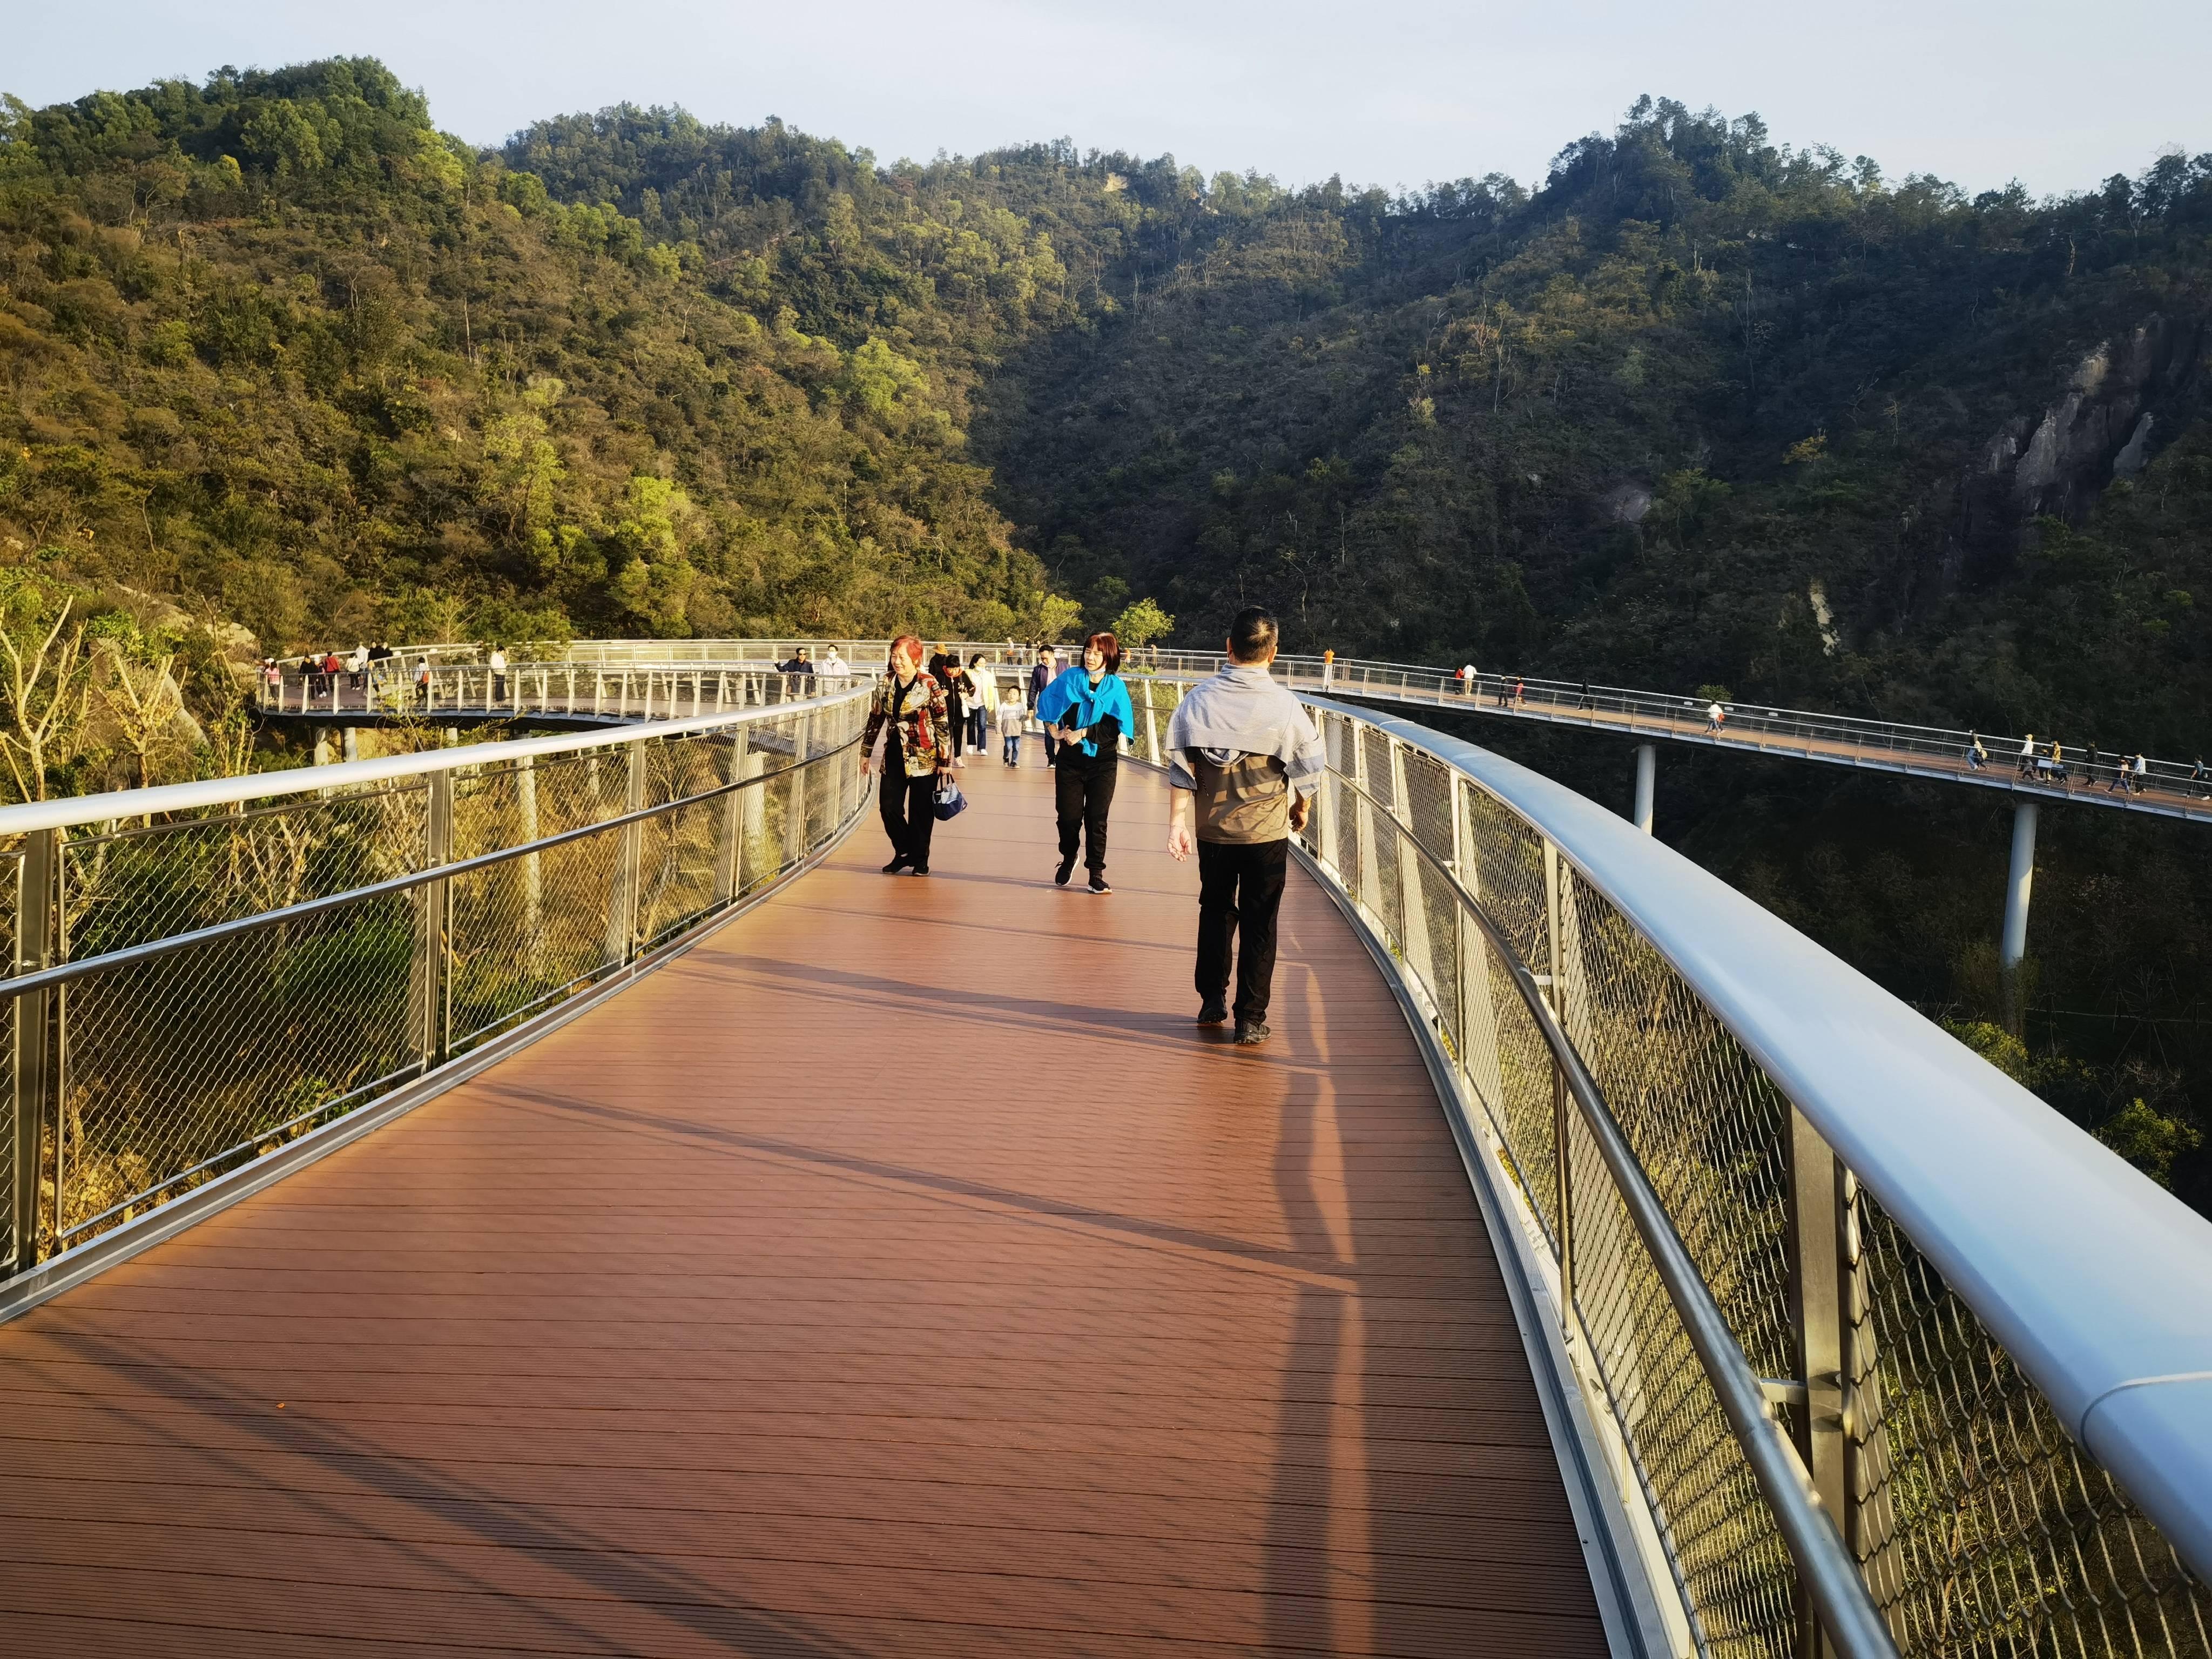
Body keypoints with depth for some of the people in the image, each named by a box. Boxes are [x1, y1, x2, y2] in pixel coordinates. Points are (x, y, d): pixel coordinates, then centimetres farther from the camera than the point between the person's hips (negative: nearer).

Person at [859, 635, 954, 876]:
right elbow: (875, 719, 13)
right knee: (889, 806, -1)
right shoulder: (885, 683, 4)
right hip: (894, 755, 4)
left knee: (921, 811, 3)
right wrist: (865, 753, 14)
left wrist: (946, 761, -9)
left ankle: (920, 859, 18)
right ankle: (904, 852, 18)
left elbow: (944, 725, -7)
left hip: (924, 757, -4)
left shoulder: (929, 686, -10)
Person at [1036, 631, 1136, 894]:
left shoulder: (1115, 687, -2)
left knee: (1096, 819, -1)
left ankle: (1096, 874, 6)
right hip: (1070, 759, 1)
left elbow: (1116, 725, -11)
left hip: (1102, 762, -1)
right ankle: (1068, 859, 32)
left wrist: (1083, 733, -16)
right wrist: (1054, 729, -3)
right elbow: (1047, 703, 8)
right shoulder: (1070, 678, 1)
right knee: (1069, 815, 5)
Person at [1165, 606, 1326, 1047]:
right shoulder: (1284, 705, -12)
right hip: (1266, 830, -2)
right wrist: (1302, 810, 14)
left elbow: (1181, 766, -9)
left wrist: (1178, 821, -5)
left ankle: (1211, 1000, 27)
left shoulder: (1199, 699, -7)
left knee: (1215, 910, 20)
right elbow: (1308, 768, -4)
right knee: (1259, 923, 6)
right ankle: (1251, 1019, 9)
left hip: (1212, 829, 2)